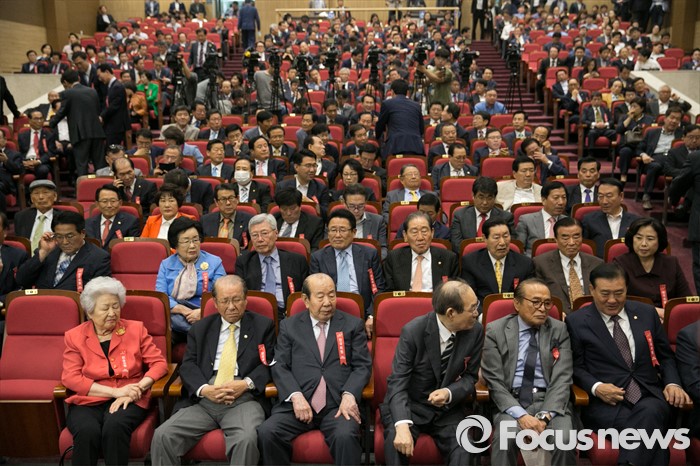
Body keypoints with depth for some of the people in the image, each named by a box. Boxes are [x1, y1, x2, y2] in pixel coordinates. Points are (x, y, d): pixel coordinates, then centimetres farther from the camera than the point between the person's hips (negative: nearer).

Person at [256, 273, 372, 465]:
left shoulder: (353, 324, 12)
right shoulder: (289, 326, 14)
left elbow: (362, 366, 6)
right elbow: (280, 367, 6)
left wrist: (349, 395, -13)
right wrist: (296, 396, -12)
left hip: (338, 404, -1)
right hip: (298, 404, 1)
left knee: (346, 436, -32)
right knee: (266, 433, -24)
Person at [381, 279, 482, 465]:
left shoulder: (475, 331, -8)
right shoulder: (413, 331, -18)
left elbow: (470, 377, 3)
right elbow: (397, 382, -19)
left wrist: (449, 393, -20)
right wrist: (402, 425, -36)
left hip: (448, 408, 2)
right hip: (410, 405, -2)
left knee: (462, 450, -26)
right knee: (397, 443, -31)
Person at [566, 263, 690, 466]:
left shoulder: (646, 313, 15)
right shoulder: (577, 321, 5)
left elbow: (666, 356, 20)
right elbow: (576, 367, 5)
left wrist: (672, 383, 1)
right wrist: (596, 387, -15)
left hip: (649, 398, 3)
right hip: (606, 402, -3)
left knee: (650, 413, -34)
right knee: (651, 431, -33)